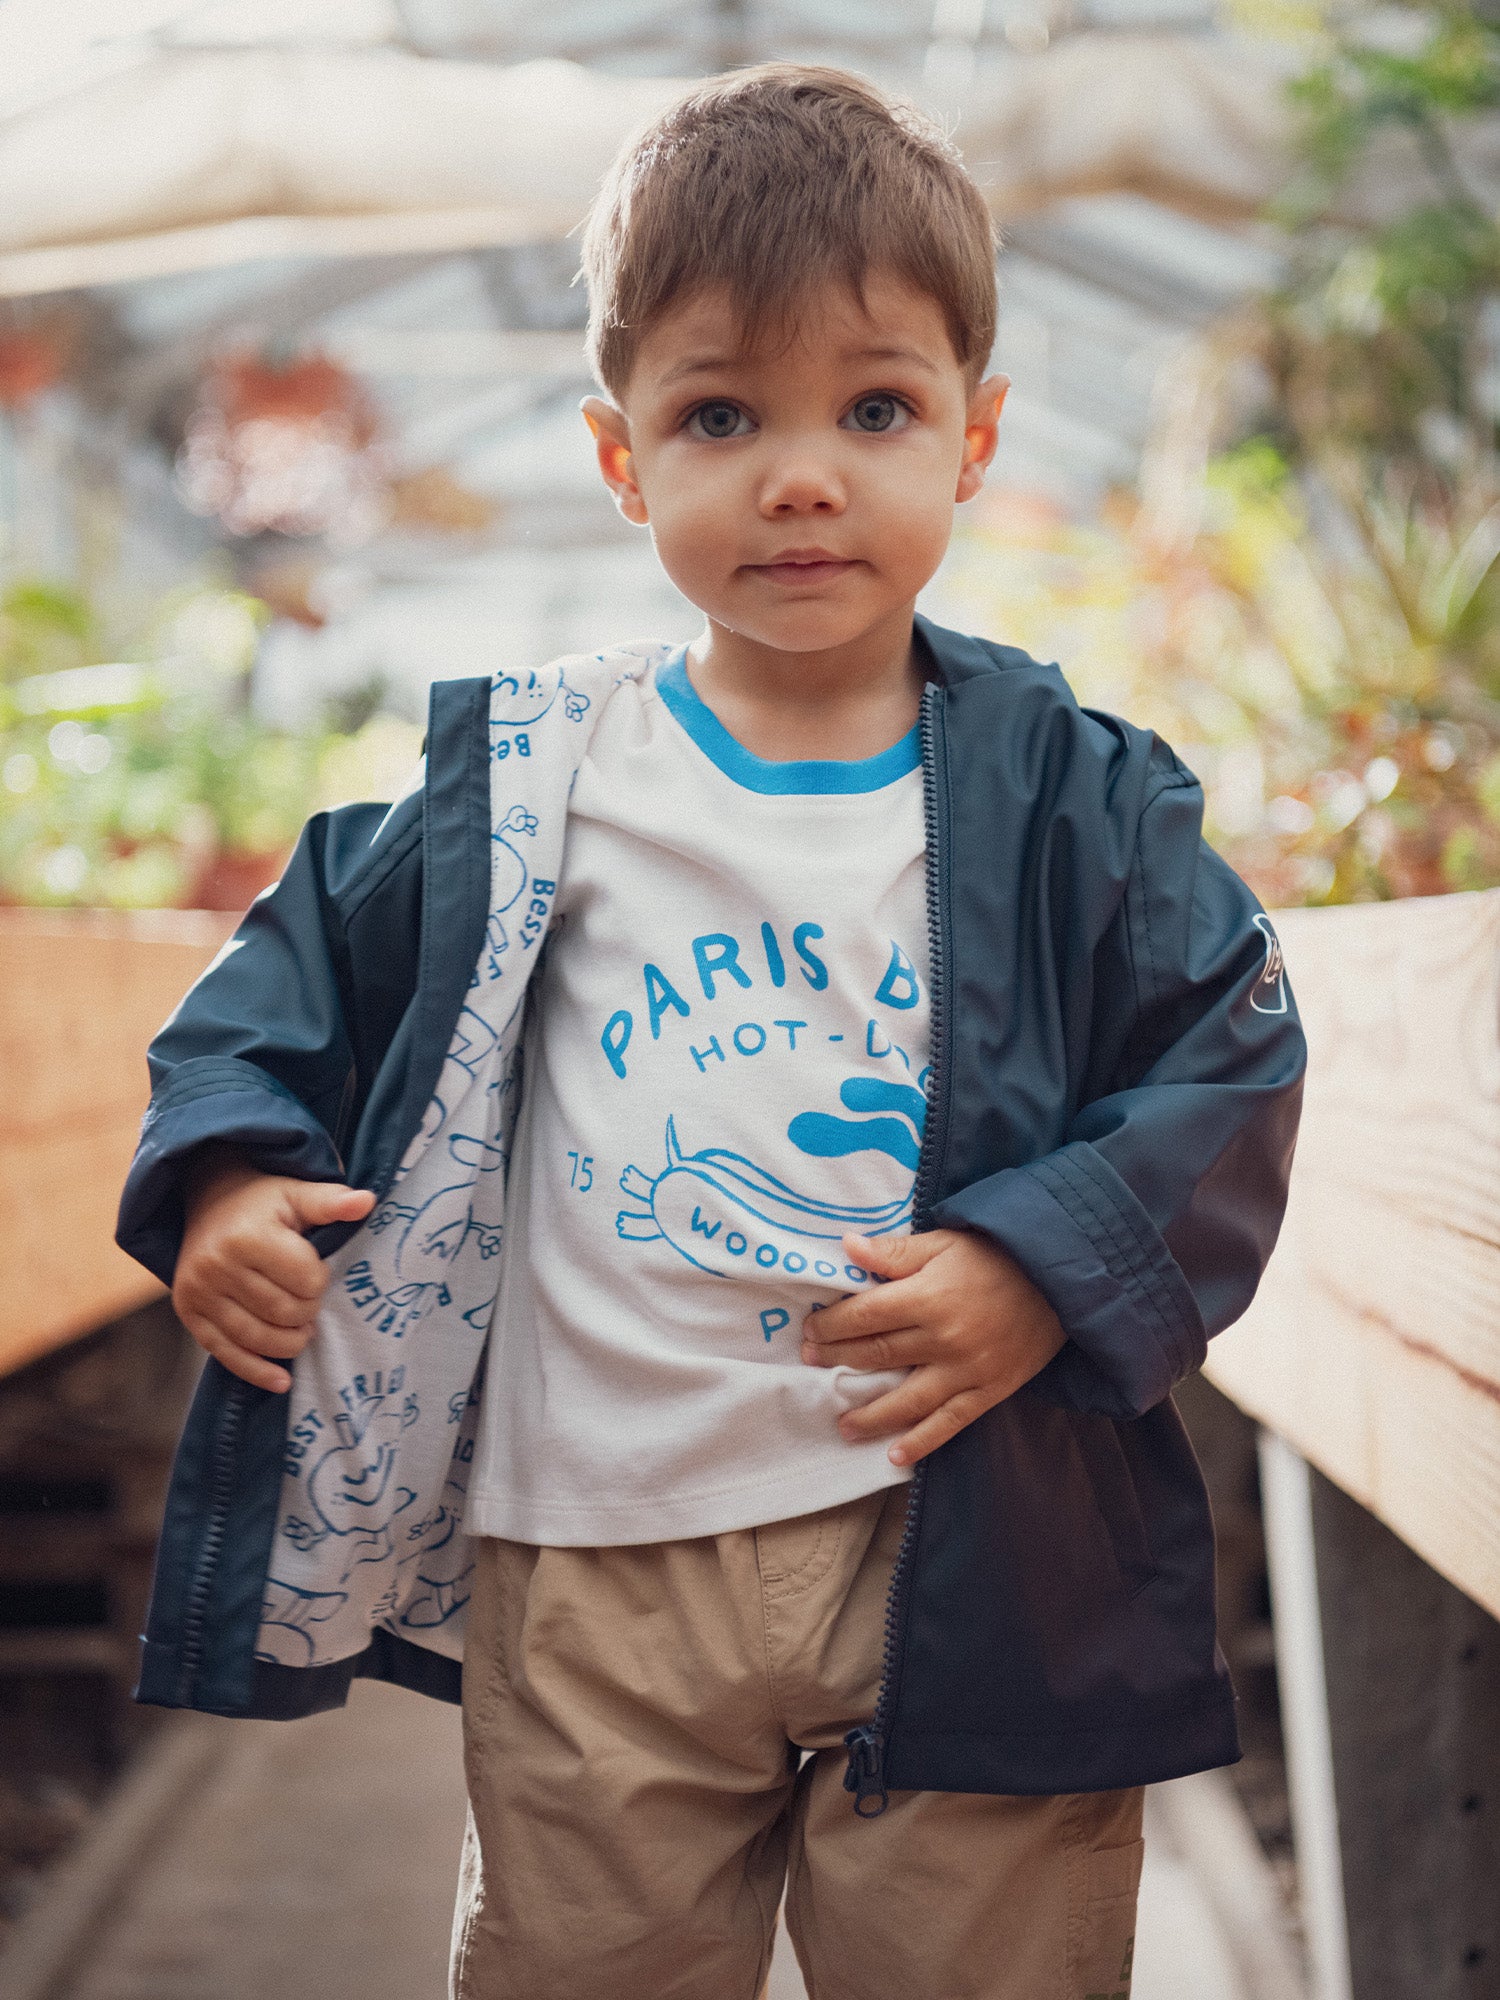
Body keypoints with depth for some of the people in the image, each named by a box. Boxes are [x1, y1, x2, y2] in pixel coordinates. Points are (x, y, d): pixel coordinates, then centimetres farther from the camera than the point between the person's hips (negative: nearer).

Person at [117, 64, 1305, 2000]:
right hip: (588, 1567, 1)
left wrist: (1047, 1272, -14)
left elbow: (1229, 1063, -1)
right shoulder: (518, 778, 0)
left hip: (967, 1553, 0)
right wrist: (226, 1166, -6)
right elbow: (313, 949, 10)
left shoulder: (1078, 799, -2)